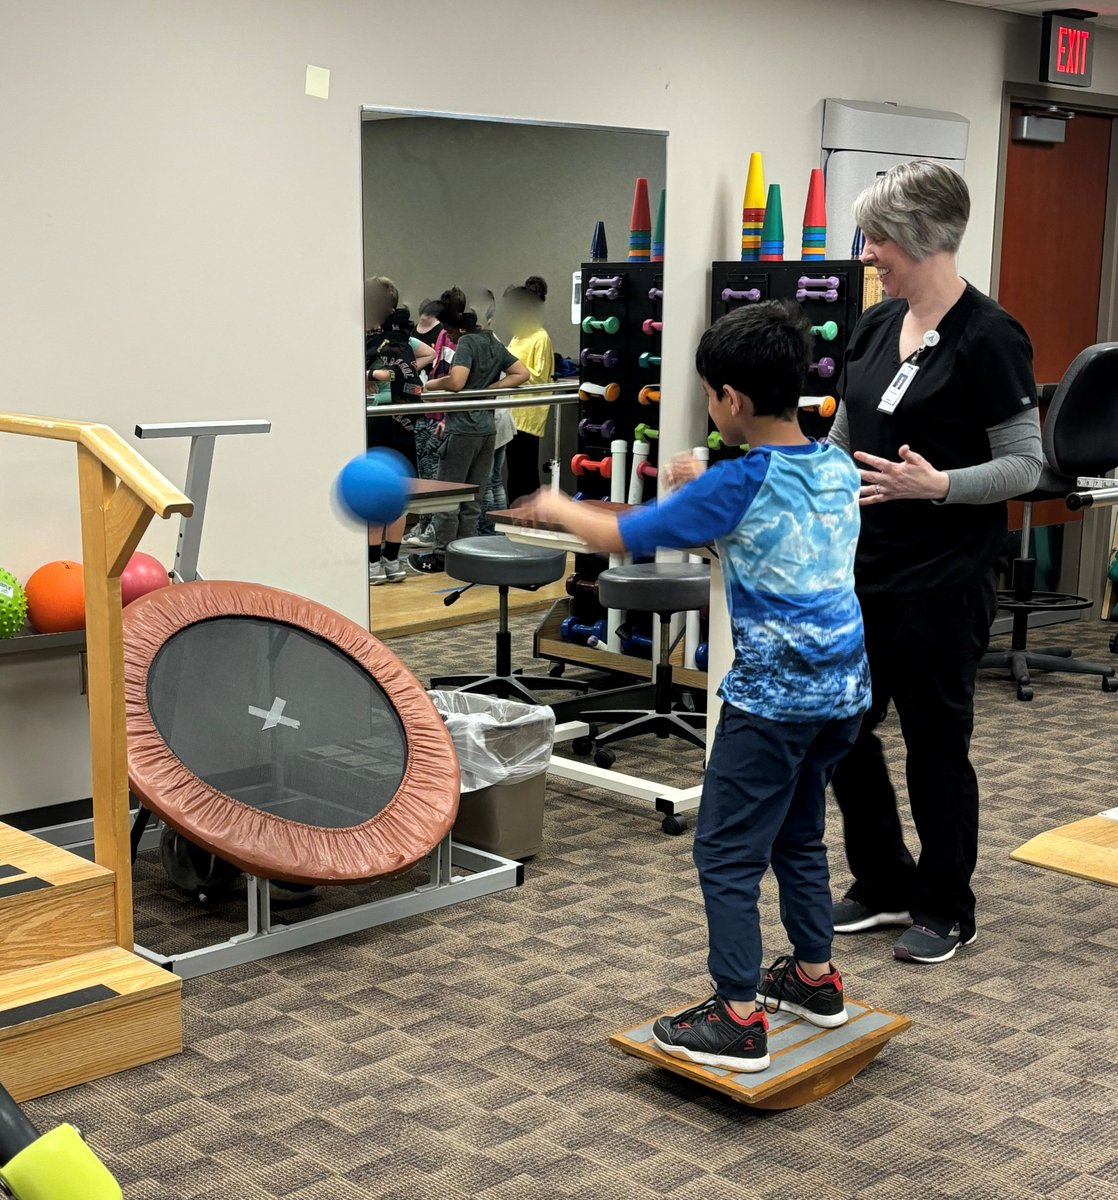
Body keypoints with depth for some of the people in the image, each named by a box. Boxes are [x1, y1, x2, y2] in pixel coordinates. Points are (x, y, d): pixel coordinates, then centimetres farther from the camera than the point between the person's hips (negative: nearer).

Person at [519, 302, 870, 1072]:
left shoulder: (738, 484, -15)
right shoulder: (838, 469, 5)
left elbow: (622, 538, -9)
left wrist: (559, 509, 8)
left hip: (772, 694, -8)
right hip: (842, 686, 8)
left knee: (728, 852, 1)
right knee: (799, 835, 24)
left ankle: (739, 1020, 3)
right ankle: (816, 978, 34)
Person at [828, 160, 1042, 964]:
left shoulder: (988, 337, -14)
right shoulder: (877, 326, 8)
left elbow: (1026, 464, -14)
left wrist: (937, 485, -27)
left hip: (942, 578, -7)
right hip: (864, 565, 8)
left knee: (935, 739, 4)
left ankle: (947, 909, 22)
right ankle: (884, 886, 28)